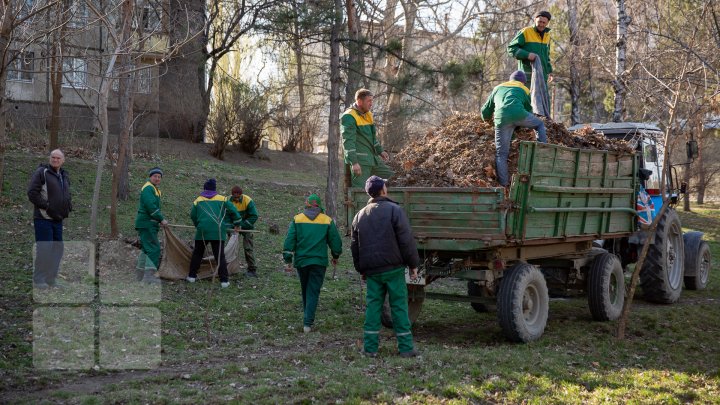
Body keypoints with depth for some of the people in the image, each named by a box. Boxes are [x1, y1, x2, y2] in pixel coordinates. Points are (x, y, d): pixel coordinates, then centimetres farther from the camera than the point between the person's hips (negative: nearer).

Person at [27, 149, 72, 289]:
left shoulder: (65, 176, 17)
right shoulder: (41, 172, -8)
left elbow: (67, 194, 30)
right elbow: (32, 193, -15)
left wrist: (68, 206, 11)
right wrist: (47, 206, -18)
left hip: (58, 219, 8)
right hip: (43, 218, -8)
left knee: (58, 248, 11)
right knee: (44, 249, -8)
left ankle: (52, 279, 22)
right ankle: (38, 280, 1)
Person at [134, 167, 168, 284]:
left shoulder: (155, 189, 23)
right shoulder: (148, 188, -12)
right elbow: (151, 206, -22)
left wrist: (160, 219, 12)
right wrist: (161, 219, -16)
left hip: (149, 224, 11)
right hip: (146, 224, -11)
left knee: (146, 248, 16)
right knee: (154, 249, -14)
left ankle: (140, 274, 23)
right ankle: (149, 275, -17)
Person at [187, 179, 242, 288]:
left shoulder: (198, 200, 11)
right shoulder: (222, 199, 10)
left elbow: (193, 215, 12)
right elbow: (233, 210, 7)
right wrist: (237, 224, 20)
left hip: (203, 230, 1)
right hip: (218, 231, -1)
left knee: (197, 253, 17)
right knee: (220, 255, 2)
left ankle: (192, 276, 21)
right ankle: (224, 280, -3)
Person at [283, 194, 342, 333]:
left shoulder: (297, 219, 1)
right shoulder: (327, 221, 0)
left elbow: (289, 240, -2)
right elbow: (335, 241, 4)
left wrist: (288, 260, 2)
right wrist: (335, 256, 21)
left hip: (301, 260, 2)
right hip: (319, 261, -2)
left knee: (305, 290, 19)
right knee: (313, 291, -1)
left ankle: (307, 317, 29)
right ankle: (308, 322, -10)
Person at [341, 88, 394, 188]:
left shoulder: (368, 115, 17)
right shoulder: (349, 117, -13)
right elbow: (348, 141, -20)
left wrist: (380, 151, 22)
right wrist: (354, 162, -26)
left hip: (373, 159, 9)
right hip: (359, 161, -9)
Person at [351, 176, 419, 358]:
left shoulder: (360, 215, 10)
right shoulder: (394, 210, -7)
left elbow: (354, 246, 15)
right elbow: (406, 240, -10)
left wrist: (361, 269, 24)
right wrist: (413, 263, -2)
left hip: (371, 270, 4)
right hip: (393, 268, -4)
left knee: (373, 306, 7)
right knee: (399, 306, 1)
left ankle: (370, 347, 5)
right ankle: (405, 347, 3)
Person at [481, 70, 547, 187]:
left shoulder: (498, 88, 35)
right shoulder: (524, 90, 30)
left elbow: (485, 111, 37)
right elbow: (529, 110, 37)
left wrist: (487, 121, 57)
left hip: (502, 118, 1)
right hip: (518, 113, -1)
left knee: (501, 153, 6)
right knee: (540, 124, 27)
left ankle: (504, 183, -1)